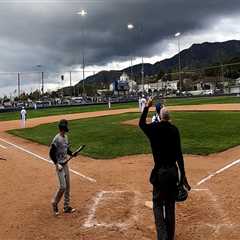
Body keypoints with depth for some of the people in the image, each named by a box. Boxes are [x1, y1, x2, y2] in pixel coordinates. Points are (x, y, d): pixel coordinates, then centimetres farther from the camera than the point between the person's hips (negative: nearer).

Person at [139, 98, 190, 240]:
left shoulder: (154, 128, -6)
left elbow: (141, 124, 17)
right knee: (170, 204, 16)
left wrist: (147, 107, 23)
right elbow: (179, 154, -6)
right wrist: (183, 174, -2)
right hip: (173, 170, 3)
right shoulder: (174, 130, -3)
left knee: (158, 204, 6)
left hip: (159, 171, -2)